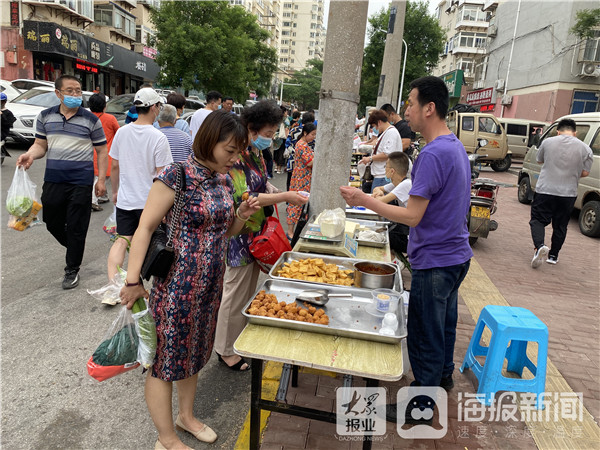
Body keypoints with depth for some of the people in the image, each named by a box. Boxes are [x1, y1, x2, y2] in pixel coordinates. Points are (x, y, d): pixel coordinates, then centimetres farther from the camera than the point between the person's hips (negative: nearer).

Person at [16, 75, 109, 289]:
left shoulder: (91, 120, -1)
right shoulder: (45, 117, 7)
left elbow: (101, 151, 2)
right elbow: (40, 145, 11)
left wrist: (101, 179, -4)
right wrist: (30, 155, -13)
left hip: (81, 182, -3)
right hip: (53, 181, 4)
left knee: (76, 227, 3)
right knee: (53, 223, 13)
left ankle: (72, 269, 18)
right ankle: (73, 249, 42)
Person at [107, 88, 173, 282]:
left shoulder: (122, 132, 2)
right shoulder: (158, 137, -14)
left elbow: (115, 166, 8)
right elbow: (161, 174, -13)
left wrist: (115, 191, 21)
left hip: (124, 199, 4)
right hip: (149, 200, -4)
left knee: (121, 240, 7)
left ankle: (112, 281, -9)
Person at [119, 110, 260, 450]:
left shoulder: (225, 180, 6)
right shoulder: (177, 176, -17)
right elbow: (145, 228, -16)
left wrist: (242, 215, -4)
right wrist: (133, 282, -19)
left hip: (211, 283, 7)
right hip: (176, 284, -7)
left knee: (194, 352, 23)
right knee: (166, 358, 8)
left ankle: (187, 415, 45)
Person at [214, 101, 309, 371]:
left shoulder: (256, 153, 9)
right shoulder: (237, 156, -20)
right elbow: (244, 198, -26)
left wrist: (286, 195, 0)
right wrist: (284, 196, -24)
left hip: (256, 233, 9)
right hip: (239, 235, -9)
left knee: (249, 290, 19)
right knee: (235, 292, 3)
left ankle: (241, 338, 37)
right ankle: (226, 351, 21)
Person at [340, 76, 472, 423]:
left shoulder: (433, 154, -24)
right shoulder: (457, 146, 8)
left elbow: (412, 216, -25)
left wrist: (364, 200, -19)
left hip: (436, 262, -10)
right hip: (457, 254, 10)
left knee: (425, 334, 5)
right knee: (445, 321, 26)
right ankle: (443, 376, 47)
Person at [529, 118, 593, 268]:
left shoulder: (548, 142, -1)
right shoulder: (585, 149, -1)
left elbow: (539, 160, 14)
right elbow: (585, 173, 3)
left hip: (545, 190, -1)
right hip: (568, 194, 2)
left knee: (538, 220, 6)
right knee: (560, 226, 14)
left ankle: (540, 246, -19)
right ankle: (553, 255, 22)